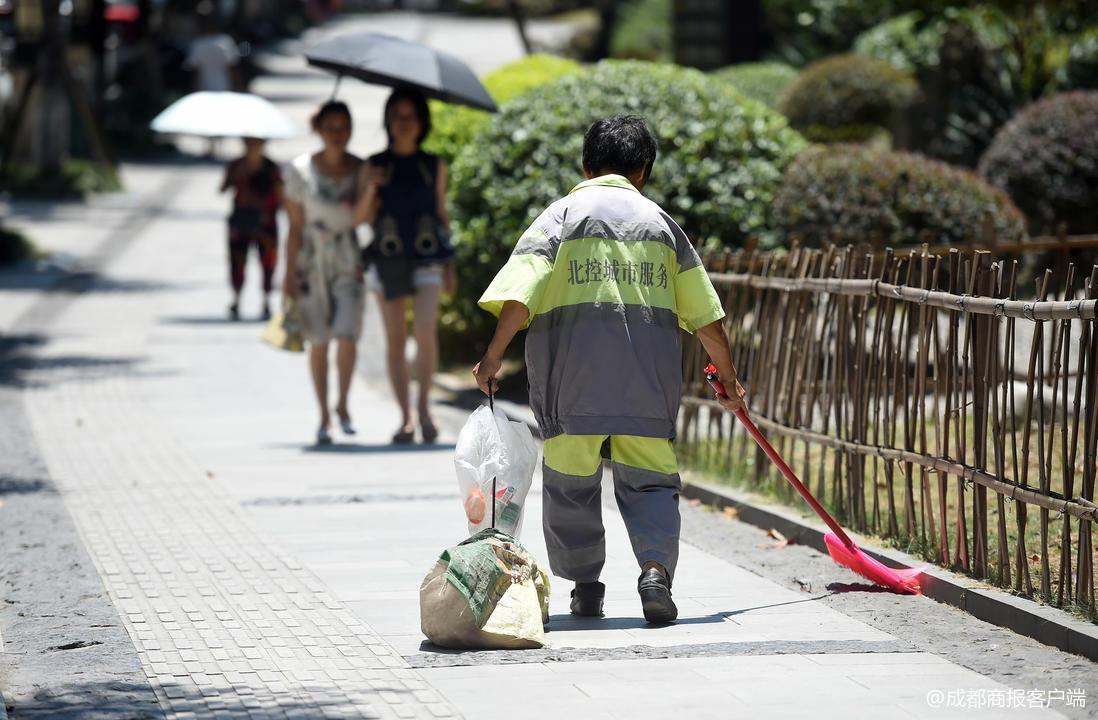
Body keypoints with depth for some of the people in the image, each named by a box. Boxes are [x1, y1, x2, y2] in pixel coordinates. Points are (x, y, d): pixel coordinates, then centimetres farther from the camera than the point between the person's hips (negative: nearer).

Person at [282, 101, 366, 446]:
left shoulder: (362, 170, 0)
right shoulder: (300, 171, -3)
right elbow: (295, 227, 1)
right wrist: (289, 274, -1)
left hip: (349, 262, 0)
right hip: (312, 262, 0)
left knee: (347, 335, -15)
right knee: (318, 341, 4)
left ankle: (343, 405, 6)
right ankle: (323, 417, 16)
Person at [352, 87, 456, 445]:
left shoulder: (434, 165, 8)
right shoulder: (375, 166, 5)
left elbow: (442, 214, 14)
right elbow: (361, 217, 0)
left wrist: (449, 264, 11)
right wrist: (371, 189, -19)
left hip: (426, 258, 0)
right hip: (388, 259, 0)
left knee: (426, 332, -17)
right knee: (395, 340, 1)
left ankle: (424, 405, -3)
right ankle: (406, 419, 5)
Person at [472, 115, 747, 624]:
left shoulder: (563, 214, 6)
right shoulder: (660, 221, 14)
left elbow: (520, 294, -9)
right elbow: (705, 313, 15)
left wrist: (494, 354, -8)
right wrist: (728, 377, 25)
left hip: (572, 380, -2)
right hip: (646, 380, 2)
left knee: (571, 484, 11)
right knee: (650, 482, 6)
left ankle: (585, 587, 14)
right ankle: (656, 567, -16)